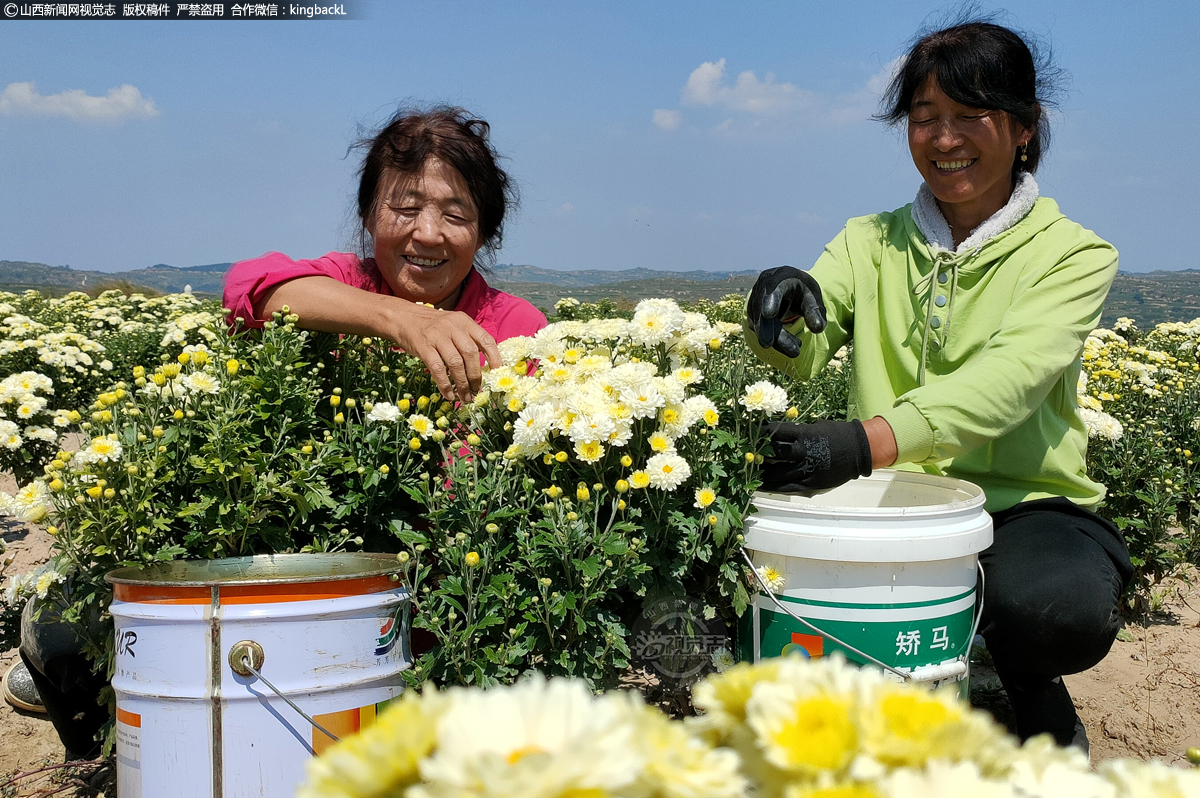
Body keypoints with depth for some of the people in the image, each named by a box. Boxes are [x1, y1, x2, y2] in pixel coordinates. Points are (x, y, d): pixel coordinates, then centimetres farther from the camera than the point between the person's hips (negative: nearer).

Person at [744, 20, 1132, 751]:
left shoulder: (1072, 253, -1)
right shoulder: (872, 242, 11)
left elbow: (1011, 376, -21)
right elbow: (801, 354, -4)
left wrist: (870, 439, -39)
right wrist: (780, 301, -30)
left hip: (1025, 508, -2)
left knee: (1055, 609, -36)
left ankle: (1048, 721, 3)